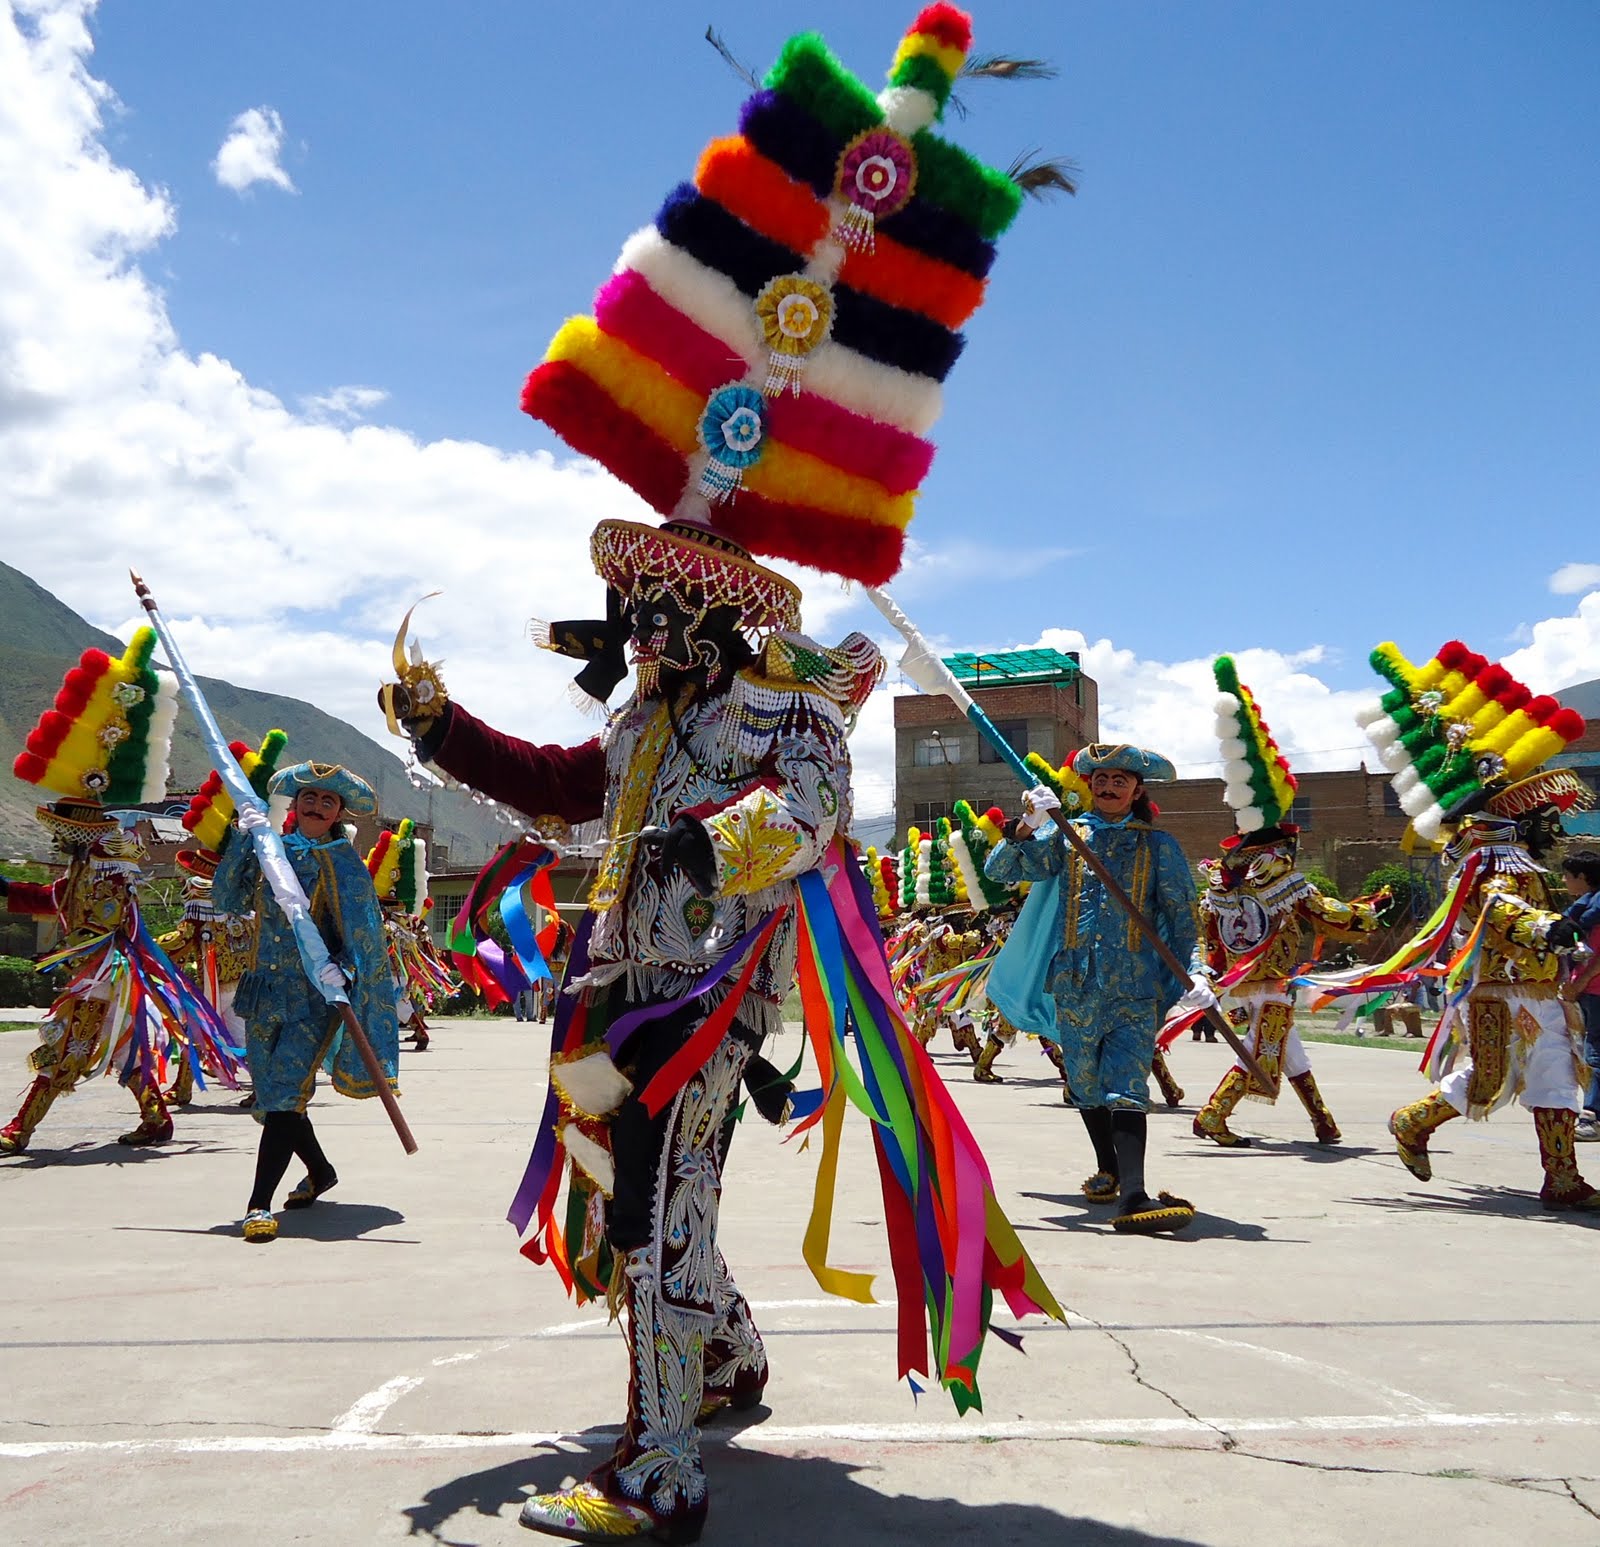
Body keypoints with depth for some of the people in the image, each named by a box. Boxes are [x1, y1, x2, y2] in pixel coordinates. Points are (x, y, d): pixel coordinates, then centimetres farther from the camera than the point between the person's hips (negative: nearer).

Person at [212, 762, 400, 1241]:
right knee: (273, 1095, 14)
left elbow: (362, 931, -13)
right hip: (267, 992, 5)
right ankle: (320, 1172, 37)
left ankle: (259, 1204, -13)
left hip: (318, 994, -5)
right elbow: (228, 900, 0)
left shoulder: (344, 864, -4)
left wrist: (345, 969, -33)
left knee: (286, 1093, -16)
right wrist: (242, 840, -9)